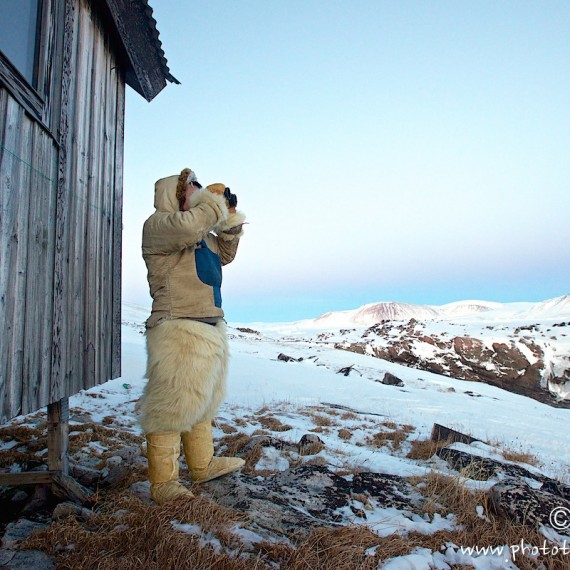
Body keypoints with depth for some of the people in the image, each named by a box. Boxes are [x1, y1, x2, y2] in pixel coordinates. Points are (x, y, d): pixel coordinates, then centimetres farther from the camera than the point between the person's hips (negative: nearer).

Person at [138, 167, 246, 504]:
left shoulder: (202, 233, 22)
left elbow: (225, 254, 26)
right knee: (172, 403, -5)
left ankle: (203, 465, 33)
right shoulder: (158, 224, -5)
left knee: (203, 400, 18)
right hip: (179, 328, -10)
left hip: (211, 327, 10)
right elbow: (188, 225, -25)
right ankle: (164, 482, 9)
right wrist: (215, 200, -10)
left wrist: (230, 218, 15)